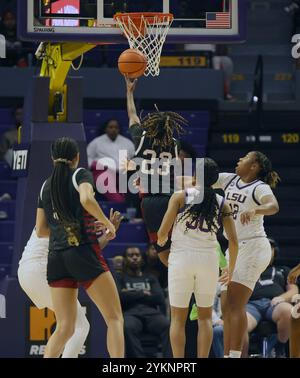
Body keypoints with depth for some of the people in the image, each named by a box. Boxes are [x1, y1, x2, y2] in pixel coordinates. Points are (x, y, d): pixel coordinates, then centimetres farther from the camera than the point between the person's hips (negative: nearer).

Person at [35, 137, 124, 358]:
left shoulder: (46, 186, 16)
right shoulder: (81, 175, 1)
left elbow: (41, 230, 18)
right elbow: (86, 199, -21)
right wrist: (107, 223, -7)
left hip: (56, 257, 5)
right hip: (84, 252, -5)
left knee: (64, 328, 6)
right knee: (114, 319, -1)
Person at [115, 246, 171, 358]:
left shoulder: (150, 278, 28)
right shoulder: (120, 278, 22)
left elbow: (160, 298, 9)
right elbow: (119, 296, 0)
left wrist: (131, 294, 6)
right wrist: (142, 293, 5)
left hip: (151, 313, 2)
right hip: (131, 314, -2)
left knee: (168, 325, -33)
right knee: (128, 327, -40)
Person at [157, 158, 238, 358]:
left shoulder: (180, 197, -3)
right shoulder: (222, 203, 3)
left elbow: (162, 233, -5)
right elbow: (233, 241, 1)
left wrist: (161, 241, 19)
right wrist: (231, 270, 14)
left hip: (181, 259, -1)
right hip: (208, 260, 1)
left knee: (178, 318, 7)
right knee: (205, 316, 13)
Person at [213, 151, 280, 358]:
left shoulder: (260, 187, -9)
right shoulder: (229, 180, 13)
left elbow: (274, 206, -27)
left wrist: (254, 210, -47)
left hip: (253, 247, -8)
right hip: (235, 248, 8)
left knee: (235, 304, -16)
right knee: (227, 307, 7)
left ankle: (235, 355, -20)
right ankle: (227, 355, 10)